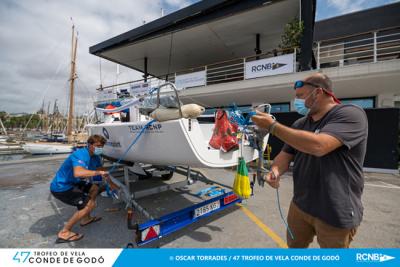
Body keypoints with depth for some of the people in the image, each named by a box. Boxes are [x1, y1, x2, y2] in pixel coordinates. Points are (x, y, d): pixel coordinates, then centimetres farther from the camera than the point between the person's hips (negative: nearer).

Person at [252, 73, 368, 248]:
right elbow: (286, 154, 6)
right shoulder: (300, 124, 4)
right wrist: (275, 171, -16)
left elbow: (318, 146, -33)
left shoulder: (350, 114, -16)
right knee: (294, 246, 21)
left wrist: (272, 126, -27)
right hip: (300, 205, 6)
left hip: (336, 212, -5)